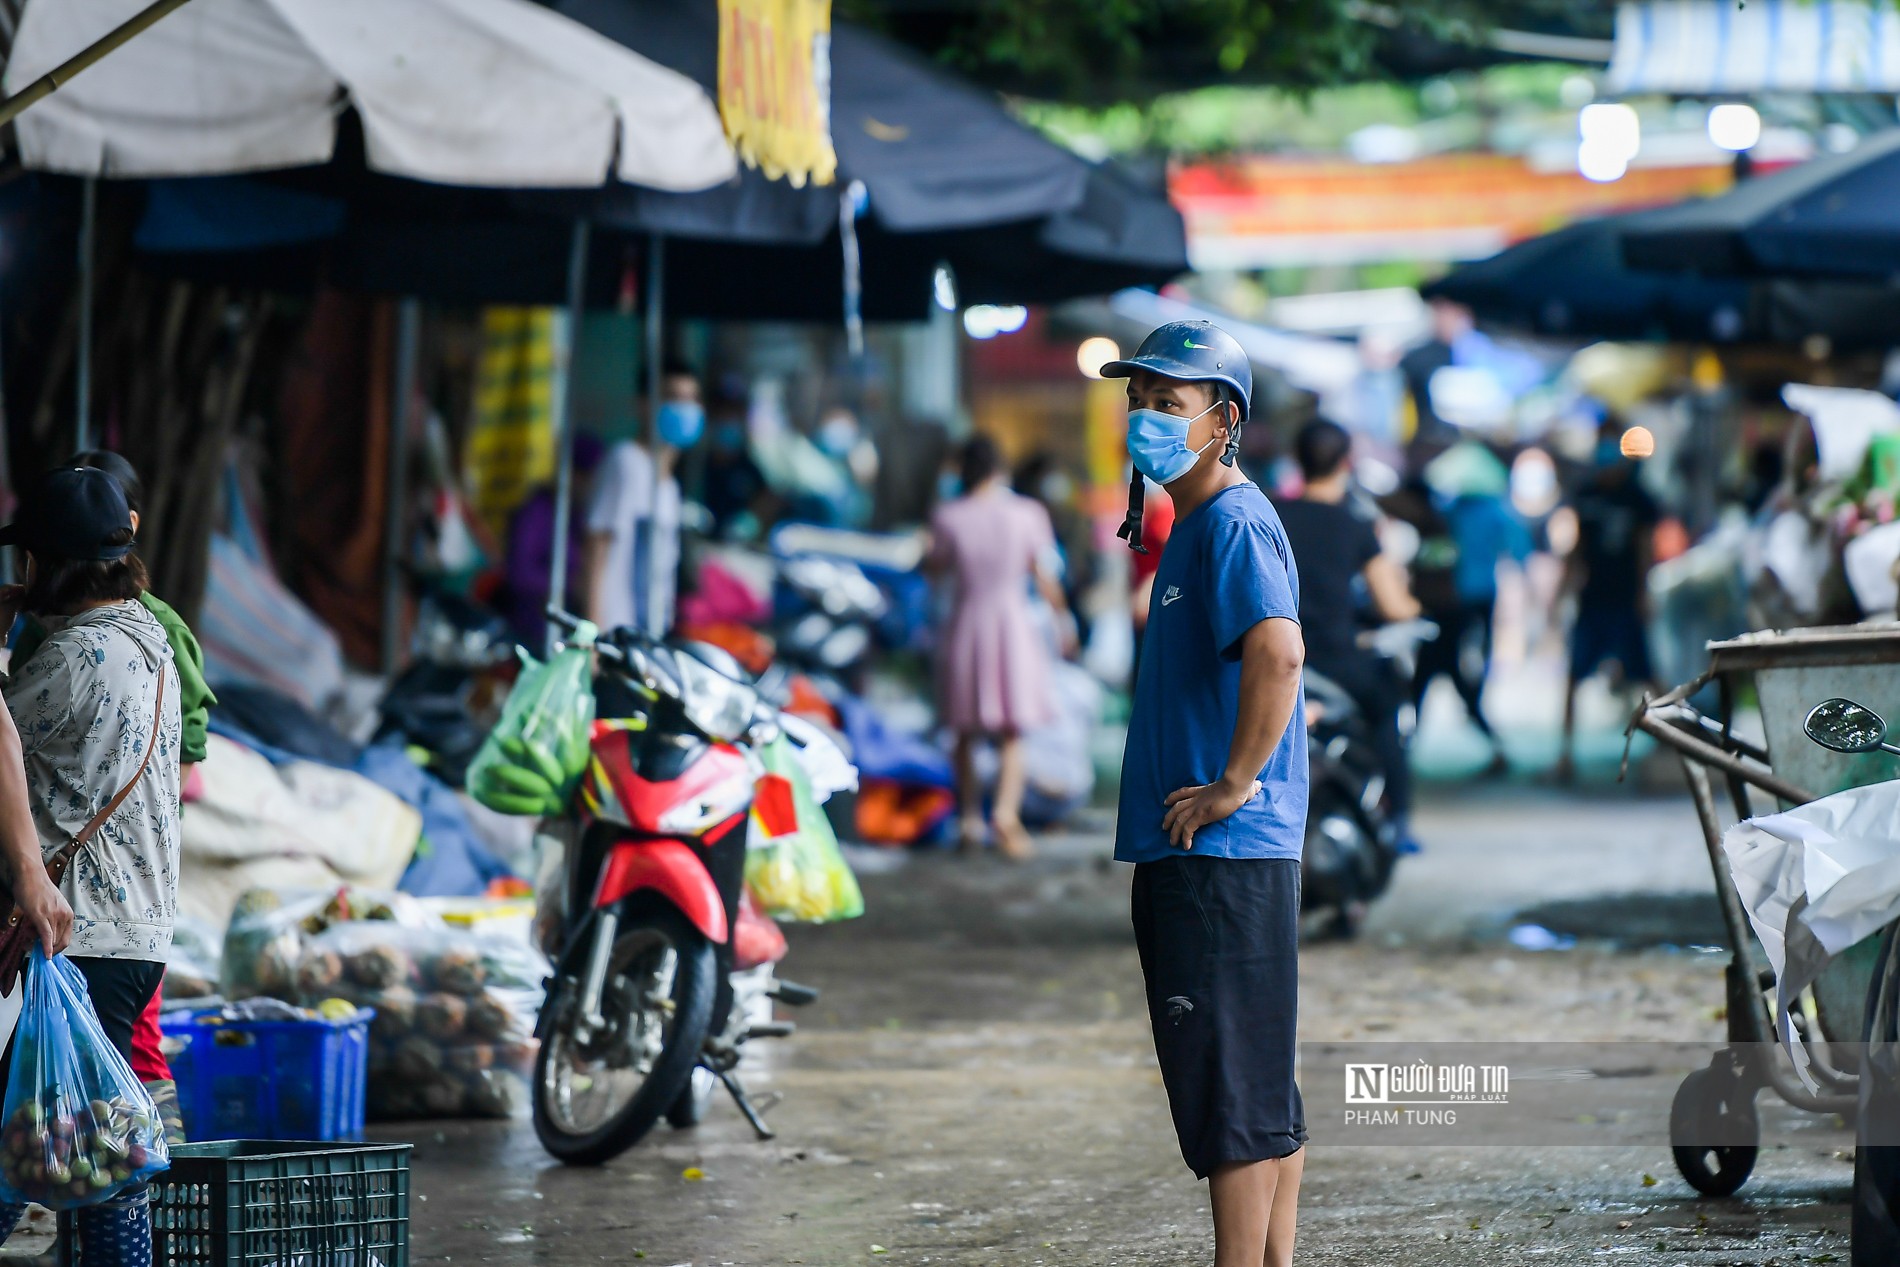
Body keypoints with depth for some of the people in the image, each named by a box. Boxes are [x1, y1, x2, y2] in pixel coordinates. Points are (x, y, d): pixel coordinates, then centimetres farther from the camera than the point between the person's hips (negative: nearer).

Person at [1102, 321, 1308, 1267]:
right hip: (1185, 853, 10)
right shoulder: (1194, 524, 18)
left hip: (1222, 856, -10)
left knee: (1229, 1089, -8)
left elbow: (1278, 653, -30)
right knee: (1260, 1090, 13)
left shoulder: (1233, 522, -13)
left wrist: (1233, 788, -23)